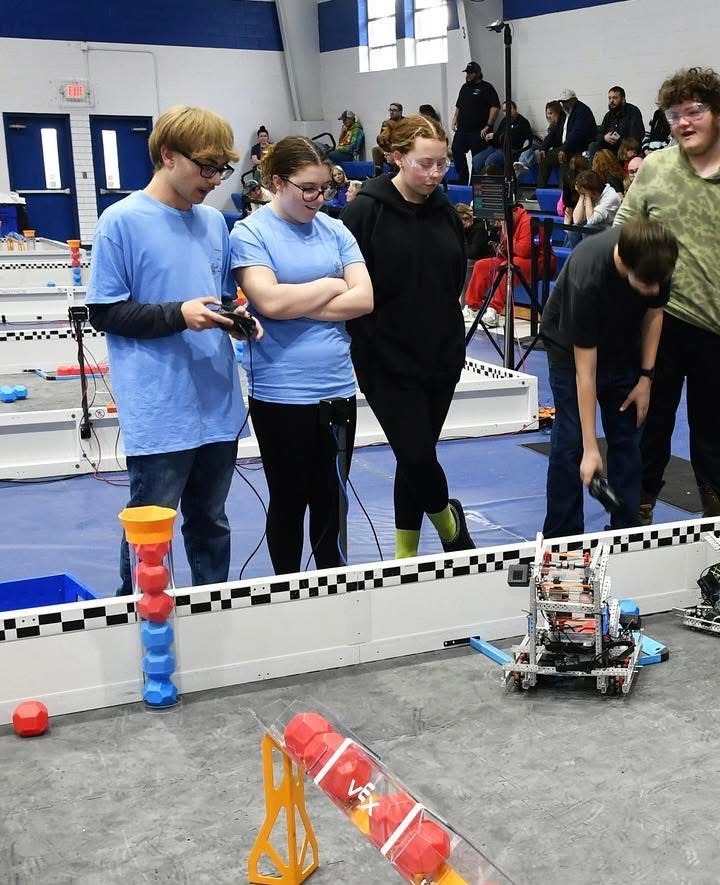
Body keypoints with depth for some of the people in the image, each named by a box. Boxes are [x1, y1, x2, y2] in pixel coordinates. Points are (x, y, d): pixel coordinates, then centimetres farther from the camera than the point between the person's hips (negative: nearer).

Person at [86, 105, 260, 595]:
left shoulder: (214, 221, 9)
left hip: (217, 404, 6)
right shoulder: (122, 221, -8)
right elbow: (104, 312, -8)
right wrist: (179, 315, -20)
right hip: (160, 412, -6)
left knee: (211, 523, 17)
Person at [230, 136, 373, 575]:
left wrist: (296, 305, -11)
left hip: (337, 386, 4)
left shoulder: (335, 230, 7)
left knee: (331, 500, 13)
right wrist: (330, 285, -6)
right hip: (281, 391, -4)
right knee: (289, 501, 9)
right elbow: (270, 300, -20)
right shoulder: (250, 234, -6)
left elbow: (364, 298, -3)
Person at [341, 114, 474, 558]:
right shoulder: (366, 212, -10)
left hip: (441, 357, 5)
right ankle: (449, 519, 22)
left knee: (415, 457, 11)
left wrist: (456, 344, 16)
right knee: (418, 455, -8)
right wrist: (355, 352, -12)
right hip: (388, 361, -5)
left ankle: (407, 552, 26)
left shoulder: (445, 211, 6)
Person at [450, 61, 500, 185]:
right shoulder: (464, 87, 18)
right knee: (456, 151, -1)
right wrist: (454, 121, 13)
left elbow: (495, 107, -12)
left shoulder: (486, 88, -3)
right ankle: (462, 178, 10)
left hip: (478, 131, -7)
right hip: (462, 129, 7)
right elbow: (458, 107, 27)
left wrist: (488, 126, -17)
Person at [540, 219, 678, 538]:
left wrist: (646, 377, -7)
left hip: (623, 345, 5)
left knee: (627, 438, 3)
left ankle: (626, 531, 11)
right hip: (572, 346, -5)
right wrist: (590, 448, -33)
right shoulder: (587, 277, -39)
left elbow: (654, 312, -2)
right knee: (570, 440, -9)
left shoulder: (656, 260, -25)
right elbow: (585, 370, -35)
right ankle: (561, 536, 0)